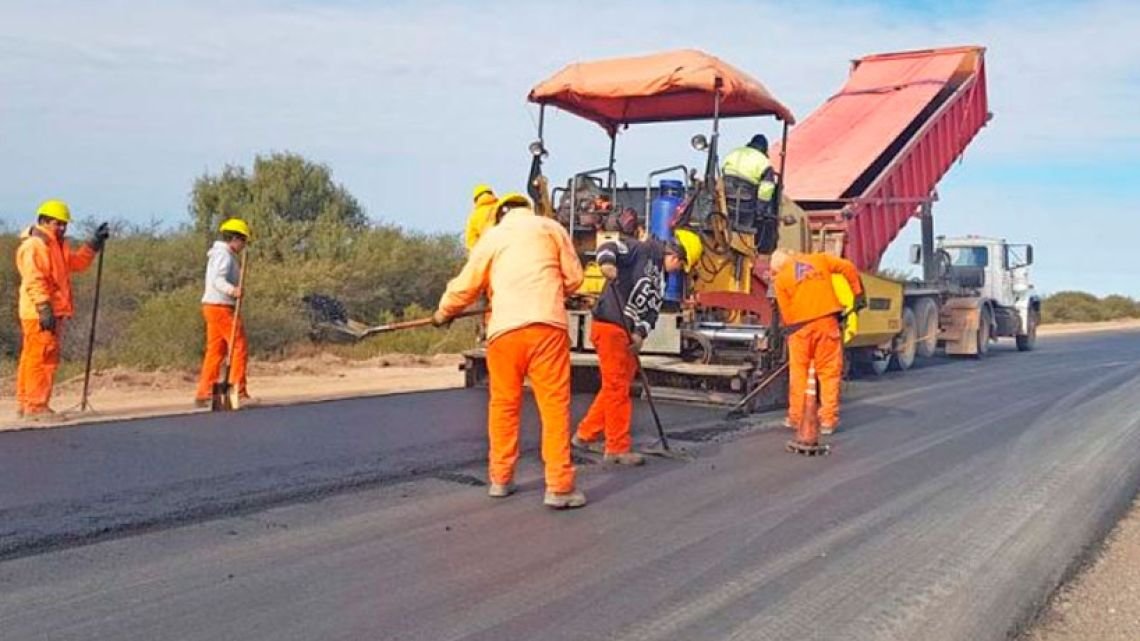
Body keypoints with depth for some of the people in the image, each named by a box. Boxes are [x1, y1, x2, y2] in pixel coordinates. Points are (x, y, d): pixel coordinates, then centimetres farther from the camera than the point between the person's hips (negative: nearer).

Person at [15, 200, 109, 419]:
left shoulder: (58, 245, 20)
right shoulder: (33, 246, -11)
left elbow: (77, 263, 23)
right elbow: (34, 280, -19)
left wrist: (95, 243, 14)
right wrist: (44, 308, -26)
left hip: (54, 312, 10)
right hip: (40, 313, -10)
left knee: (32, 358, 14)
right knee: (43, 359, -11)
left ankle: (25, 403, 20)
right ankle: (36, 405, -9)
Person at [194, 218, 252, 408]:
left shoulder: (221, 254, 20)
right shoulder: (224, 254, -12)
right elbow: (218, 280, -26)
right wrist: (233, 291, -41)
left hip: (214, 307, 11)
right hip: (221, 307, -11)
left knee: (215, 351, 12)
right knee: (240, 348, -8)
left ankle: (203, 395, 15)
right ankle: (239, 392, -9)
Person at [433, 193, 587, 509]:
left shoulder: (491, 236, 17)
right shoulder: (550, 227, 15)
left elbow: (465, 285, 19)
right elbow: (574, 277, 13)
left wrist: (443, 312, 37)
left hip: (504, 329, 2)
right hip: (547, 325, -2)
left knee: (503, 405, 13)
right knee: (554, 404, -1)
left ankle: (500, 480, 21)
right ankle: (559, 486, -4)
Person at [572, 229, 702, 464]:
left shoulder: (660, 279, 19)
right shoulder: (642, 250, -6)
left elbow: (652, 310, 13)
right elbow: (608, 248, -17)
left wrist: (640, 333, -5)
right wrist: (607, 262, -39)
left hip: (628, 332, 9)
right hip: (609, 326, -9)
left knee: (616, 387, 16)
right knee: (617, 388, -5)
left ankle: (586, 435, 28)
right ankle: (618, 447, 3)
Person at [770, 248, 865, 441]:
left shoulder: (780, 278, 5)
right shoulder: (819, 259, 9)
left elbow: (785, 312, 3)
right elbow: (848, 268, 3)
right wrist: (858, 293, 11)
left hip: (800, 326, -1)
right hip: (827, 321, 1)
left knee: (799, 372, 12)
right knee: (829, 371, 5)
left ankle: (796, 417, 16)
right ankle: (828, 419, 4)